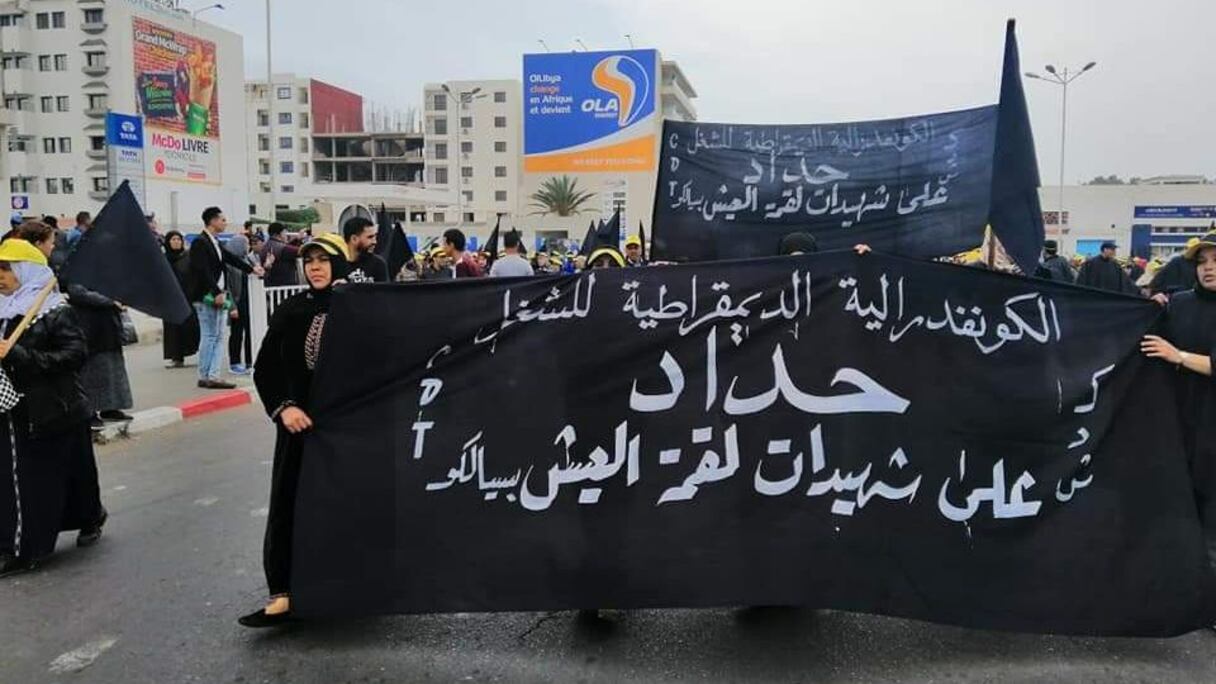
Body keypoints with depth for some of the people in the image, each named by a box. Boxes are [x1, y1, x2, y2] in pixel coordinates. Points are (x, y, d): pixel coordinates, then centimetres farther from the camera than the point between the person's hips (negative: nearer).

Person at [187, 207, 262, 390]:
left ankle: (213, 376, 10)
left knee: (219, 337, 8)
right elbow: (203, 271, -18)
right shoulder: (200, 243, -11)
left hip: (218, 296, 9)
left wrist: (251, 269, 28)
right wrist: (217, 293, -22)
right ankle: (204, 377, 2)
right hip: (206, 297, -9)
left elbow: (231, 258, 24)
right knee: (209, 337, -5)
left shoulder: (215, 242, 16)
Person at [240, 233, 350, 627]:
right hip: (300, 422, 2)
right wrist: (283, 407, -11)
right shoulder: (291, 311, 2)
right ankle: (285, 592, 5)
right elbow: (264, 370, 3)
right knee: (289, 503, 0)